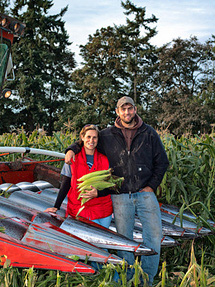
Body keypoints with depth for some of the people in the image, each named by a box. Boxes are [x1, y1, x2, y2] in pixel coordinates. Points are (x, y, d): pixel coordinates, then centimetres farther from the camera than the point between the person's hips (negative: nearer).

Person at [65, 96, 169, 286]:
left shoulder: (149, 133, 7)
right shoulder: (107, 136, 8)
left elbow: (162, 162, 11)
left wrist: (152, 185, 2)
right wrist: (72, 149, 1)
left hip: (145, 193, 1)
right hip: (120, 196, 0)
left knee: (154, 234, -3)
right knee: (124, 240, 4)